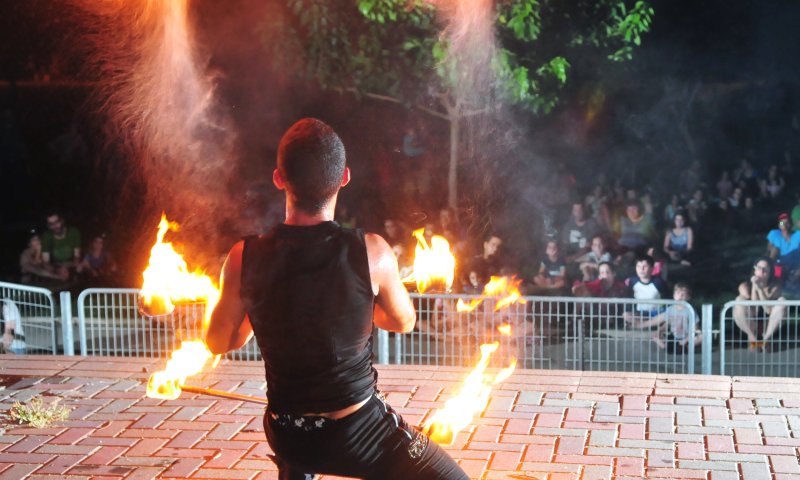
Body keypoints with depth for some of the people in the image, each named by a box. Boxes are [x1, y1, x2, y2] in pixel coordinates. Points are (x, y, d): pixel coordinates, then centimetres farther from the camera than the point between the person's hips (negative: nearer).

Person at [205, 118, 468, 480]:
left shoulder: (244, 259, -13)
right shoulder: (371, 252, -18)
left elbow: (217, 342, 3)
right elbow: (403, 322, 2)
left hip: (288, 437, 4)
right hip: (359, 434, -4)